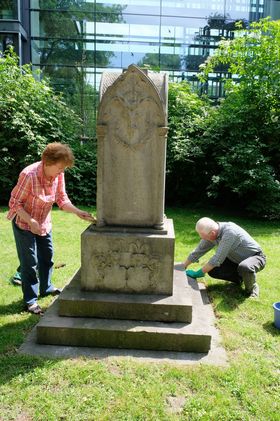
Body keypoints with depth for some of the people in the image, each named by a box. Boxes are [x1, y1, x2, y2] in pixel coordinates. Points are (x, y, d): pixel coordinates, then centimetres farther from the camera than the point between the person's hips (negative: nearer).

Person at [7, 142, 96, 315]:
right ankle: (30, 300, 15)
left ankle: (46, 288, 40)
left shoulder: (58, 175, -13)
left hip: (44, 223, 7)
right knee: (30, 262, 0)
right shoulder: (29, 175, -30)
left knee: (47, 257, 18)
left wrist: (78, 212, -19)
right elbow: (15, 203, -22)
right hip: (24, 223, -6)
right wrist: (31, 221, -30)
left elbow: (62, 199, -5)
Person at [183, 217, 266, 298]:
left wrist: (197, 274, -23)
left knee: (244, 268, -39)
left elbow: (217, 259, -33)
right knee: (212, 270, -10)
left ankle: (252, 288, -6)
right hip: (236, 259, 7)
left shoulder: (229, 232, -36)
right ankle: (239, 278, 13)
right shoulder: (210, 232, -12)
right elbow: (198, 251, 1)